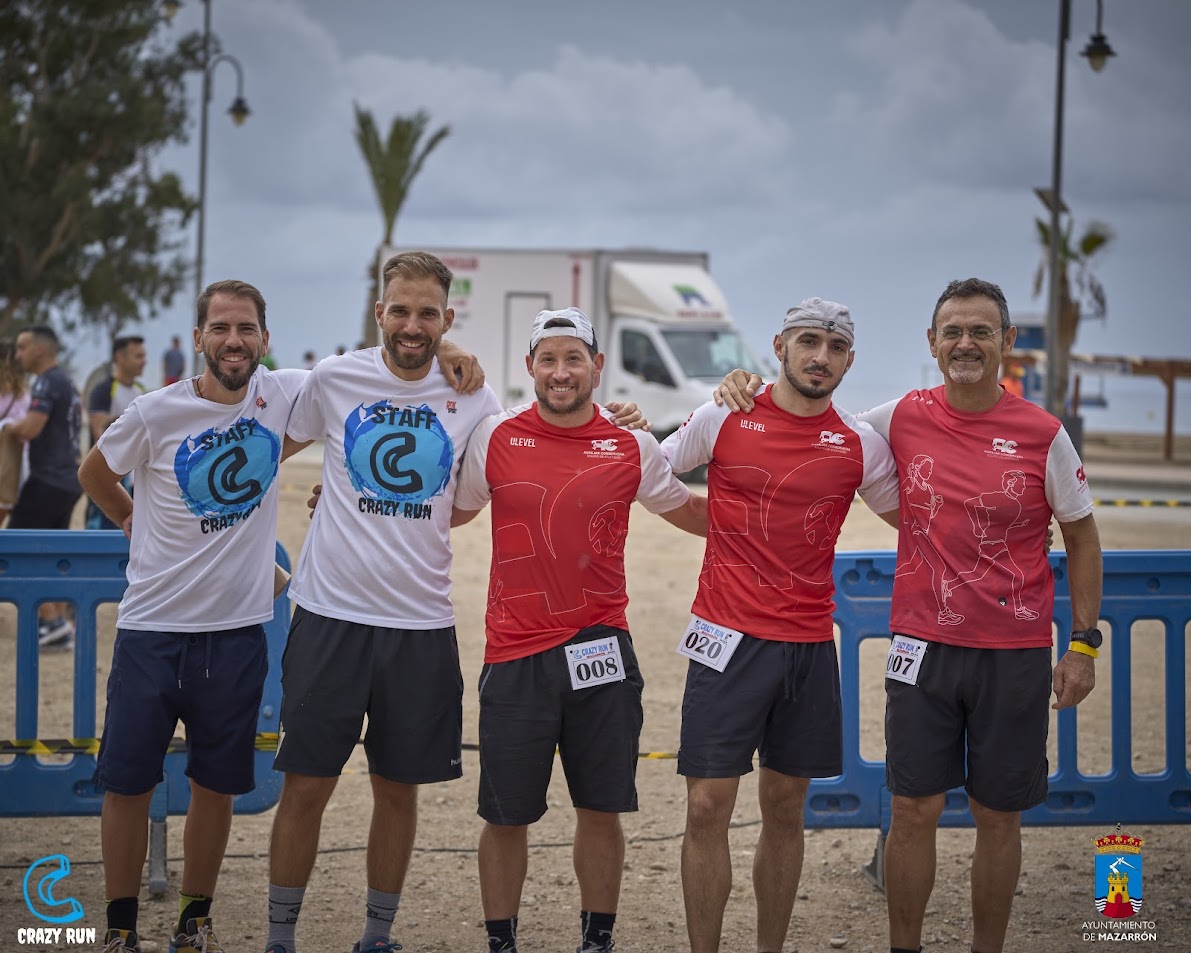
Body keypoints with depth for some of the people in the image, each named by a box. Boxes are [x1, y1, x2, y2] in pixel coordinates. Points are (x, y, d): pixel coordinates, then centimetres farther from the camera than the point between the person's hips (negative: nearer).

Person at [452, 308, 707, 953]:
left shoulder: (632, 449, 3)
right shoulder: (495, 439, 1)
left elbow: (688, 512, 19)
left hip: (601, 650, 1)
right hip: (515, 657, -1)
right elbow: (451, 511, 16)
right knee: (506, 816, 4)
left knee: (601, 810, 7)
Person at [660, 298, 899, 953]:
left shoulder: (861, 444, 4)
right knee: (708, 806, -6)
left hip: (810, 646, 2)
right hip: (728, 640, -2)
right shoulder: (723, 418, -1)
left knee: (785, 808, 10)